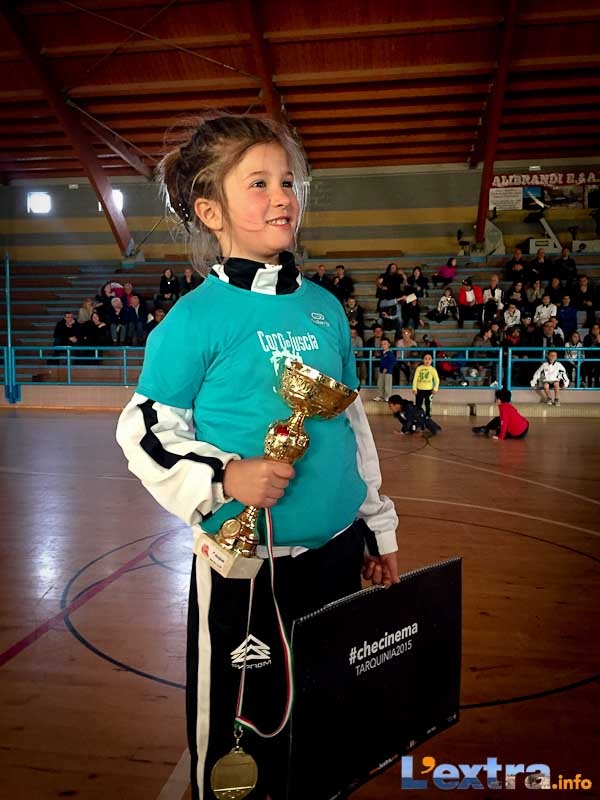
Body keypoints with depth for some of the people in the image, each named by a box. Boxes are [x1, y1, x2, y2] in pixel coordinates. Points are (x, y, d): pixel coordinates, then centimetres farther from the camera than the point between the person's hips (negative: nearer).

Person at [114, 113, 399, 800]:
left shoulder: (325, 307, 4)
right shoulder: (197, 318, -12)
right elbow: (143, 430, -7)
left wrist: (378, 528, 16)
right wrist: (225, 477, -22)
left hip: (338, 551, 6)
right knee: (242, 724, 14)